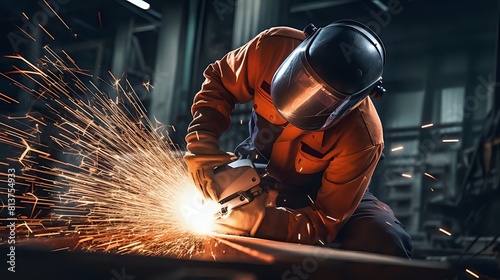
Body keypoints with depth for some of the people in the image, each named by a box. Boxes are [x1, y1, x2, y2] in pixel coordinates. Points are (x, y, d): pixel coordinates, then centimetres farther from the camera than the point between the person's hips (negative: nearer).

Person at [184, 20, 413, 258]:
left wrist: (259, 219, -43)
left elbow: (326, 221, -27)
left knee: (386, 243, -28)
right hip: (257, 170, 3)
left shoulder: (361, 138, -37)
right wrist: (202, 141, -26)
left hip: (327, 194, -3)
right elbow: (219, 81, -10)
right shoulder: (274, 46, -30)